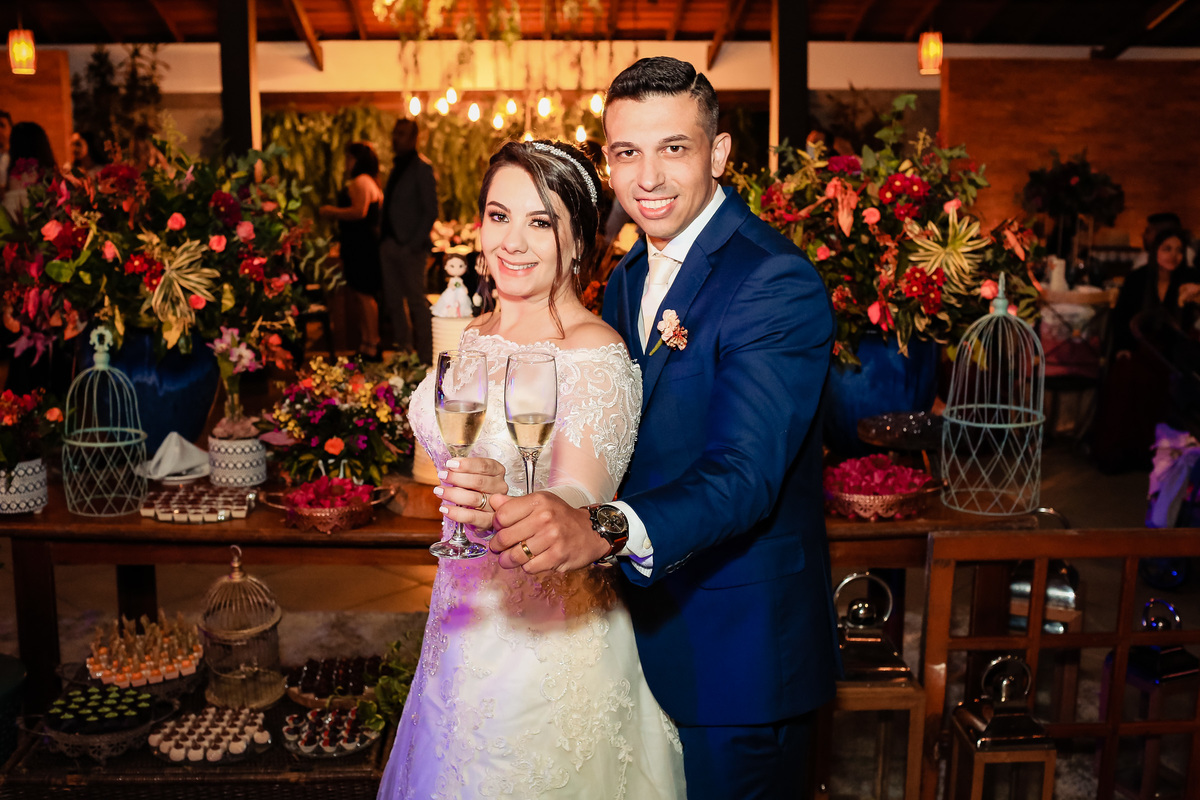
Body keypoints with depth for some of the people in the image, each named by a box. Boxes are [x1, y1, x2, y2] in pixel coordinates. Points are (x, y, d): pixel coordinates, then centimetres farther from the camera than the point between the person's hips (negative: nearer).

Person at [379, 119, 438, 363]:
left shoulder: (422, 167, -7)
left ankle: (426, 358, 2)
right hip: (391, 243, 8)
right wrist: (384, 240, 10)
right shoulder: (397, 167, 17)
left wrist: (415, 243, -16)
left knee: (416, 302, -4)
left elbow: (431, 210, -11)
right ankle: (403, 352, 18)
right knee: (393, 301, 9)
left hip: (410, 246, -8)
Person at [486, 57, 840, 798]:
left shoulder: (777, 283, -20)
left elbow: (744, 470, -32)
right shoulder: (626, 281, 7)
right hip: (647, 634, 8)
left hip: (739, 652, -7)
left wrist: (601, 529, -47)